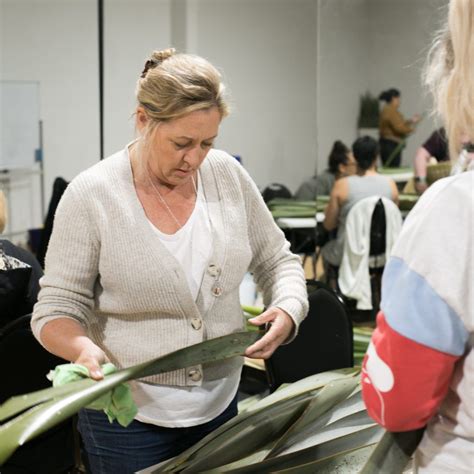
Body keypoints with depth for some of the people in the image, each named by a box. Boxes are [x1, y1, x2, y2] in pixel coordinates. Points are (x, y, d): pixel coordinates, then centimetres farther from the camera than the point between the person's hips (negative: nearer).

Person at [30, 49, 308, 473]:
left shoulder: (228, 175, -5)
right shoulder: (91, 195, -15)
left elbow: (277, 261, 7)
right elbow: (55, 311, -11)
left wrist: (288, 310, -14)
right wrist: (84, 348, -32)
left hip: (220, 404, 4)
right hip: (128, 417, -3)